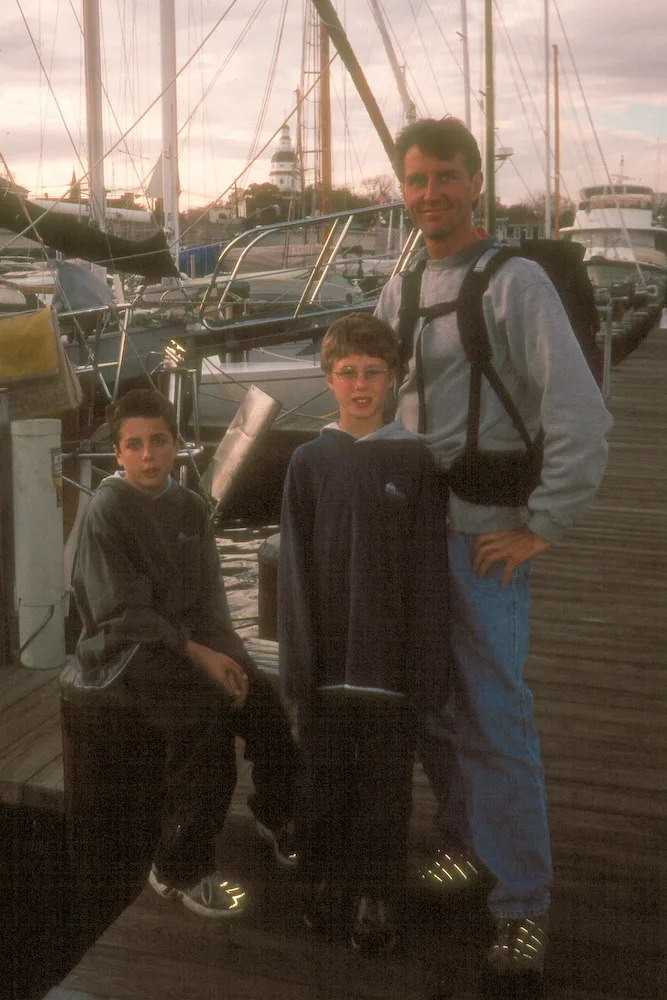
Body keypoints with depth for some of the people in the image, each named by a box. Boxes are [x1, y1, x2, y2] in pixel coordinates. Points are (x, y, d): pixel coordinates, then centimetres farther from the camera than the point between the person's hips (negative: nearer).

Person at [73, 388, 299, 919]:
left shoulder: (190, 507, 6)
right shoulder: (107, 511, -12)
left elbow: (210, 597, 6)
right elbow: (122, 614, -16)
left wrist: (226, 656, -11)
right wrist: (197, 654, -21)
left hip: (186, 641, 6)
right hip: (124, 651, -5)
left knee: (262, 697, -16)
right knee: (206, 712, -30)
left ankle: (276, 815, 13)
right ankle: (180, 869, -16)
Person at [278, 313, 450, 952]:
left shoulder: (413, 459, 1)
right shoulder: (309, 461, 4)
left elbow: (428, 566, -1)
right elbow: (294, 565, 2)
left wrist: (427, 664, -5)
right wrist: (298, 658, -3)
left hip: (389, 655, -1)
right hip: (326, 657, 1)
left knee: (384, 778, 6)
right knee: (324, 774, 10)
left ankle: (376, 899, 20)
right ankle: (326, 885, 27)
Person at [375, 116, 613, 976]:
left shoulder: (515, 282, -9)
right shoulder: (397, 292, 11)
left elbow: (581, 417, -15)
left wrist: (540, 528, -14)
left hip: (482, 535, -6)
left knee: (495, 717, -2)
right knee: (432, 702, 15)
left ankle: (523, 904, 11)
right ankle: (466, 842, 34)